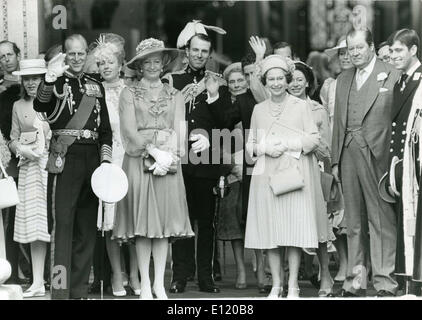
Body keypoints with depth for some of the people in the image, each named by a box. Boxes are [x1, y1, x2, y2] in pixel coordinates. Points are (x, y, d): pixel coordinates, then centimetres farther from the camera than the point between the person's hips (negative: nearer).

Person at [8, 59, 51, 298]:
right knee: (34, 224, 1)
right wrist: (21, 148, -5)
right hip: (30, 169, 3)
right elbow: (13, 140, 15)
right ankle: (38, 283, 4)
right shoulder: (19, 106, 13)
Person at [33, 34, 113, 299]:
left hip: (92, 157, 5)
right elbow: (40, 106, -19)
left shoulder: (95, 85, 16)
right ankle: (61, 290, -11)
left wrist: (106, 159, 5)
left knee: (87, 227, 7)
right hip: (65, 158, -5)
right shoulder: (56, 82, 2)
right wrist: (51, 78, -33)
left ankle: (80, 290, 13)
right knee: (63, 223, -10)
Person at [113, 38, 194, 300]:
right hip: (138, 159, -2)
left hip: (168, 162, 2)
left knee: (164, 221, -1)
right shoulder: (129, 94, 7)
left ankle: (160, 283, 3)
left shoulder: (175, 95, 13)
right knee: (142, 221, -3)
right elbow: (130, 130, -3)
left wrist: (171, 156, -11)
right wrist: (154, 152, -13)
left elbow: (180, 129, 6)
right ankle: (145, 283, 2)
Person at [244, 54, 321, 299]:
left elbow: (314, 139, 0)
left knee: (294, 230, -6)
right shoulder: (259, 110, 13)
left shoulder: (301, 106, 4)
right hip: (267, 176, 3)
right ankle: (276, 284, 8)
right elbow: (250, 145, 14)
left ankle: (293, 285, -1)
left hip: (295, 175, -3)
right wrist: (264, 148, -7)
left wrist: (287, 145, -11)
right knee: (270, 230, 0)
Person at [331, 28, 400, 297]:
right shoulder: (343, 80, 16)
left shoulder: (392, 76, -2)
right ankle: (356, 280, 16)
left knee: (382, 220, -3)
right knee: (354, 222, 10)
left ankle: (385, 282, 1)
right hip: (348, 156, 6)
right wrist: (336, 160, 12)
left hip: (377, 156, -6)